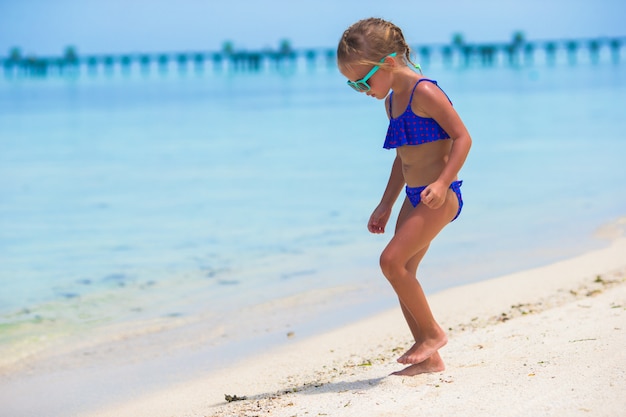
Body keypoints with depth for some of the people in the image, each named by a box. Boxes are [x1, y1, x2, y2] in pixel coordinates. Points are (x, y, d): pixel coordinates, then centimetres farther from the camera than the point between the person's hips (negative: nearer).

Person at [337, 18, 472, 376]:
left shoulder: (424, 92, -15)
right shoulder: (392, 101, 13)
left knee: (392, 261, -17)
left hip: (439, 196, -10)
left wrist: (442, 182, -26)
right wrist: (386, 205, 23)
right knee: (403, 271, 7)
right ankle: (429, 358, 14)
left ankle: (433, 333, -2)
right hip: (415, 197, 10)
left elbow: (462, 137, -16)